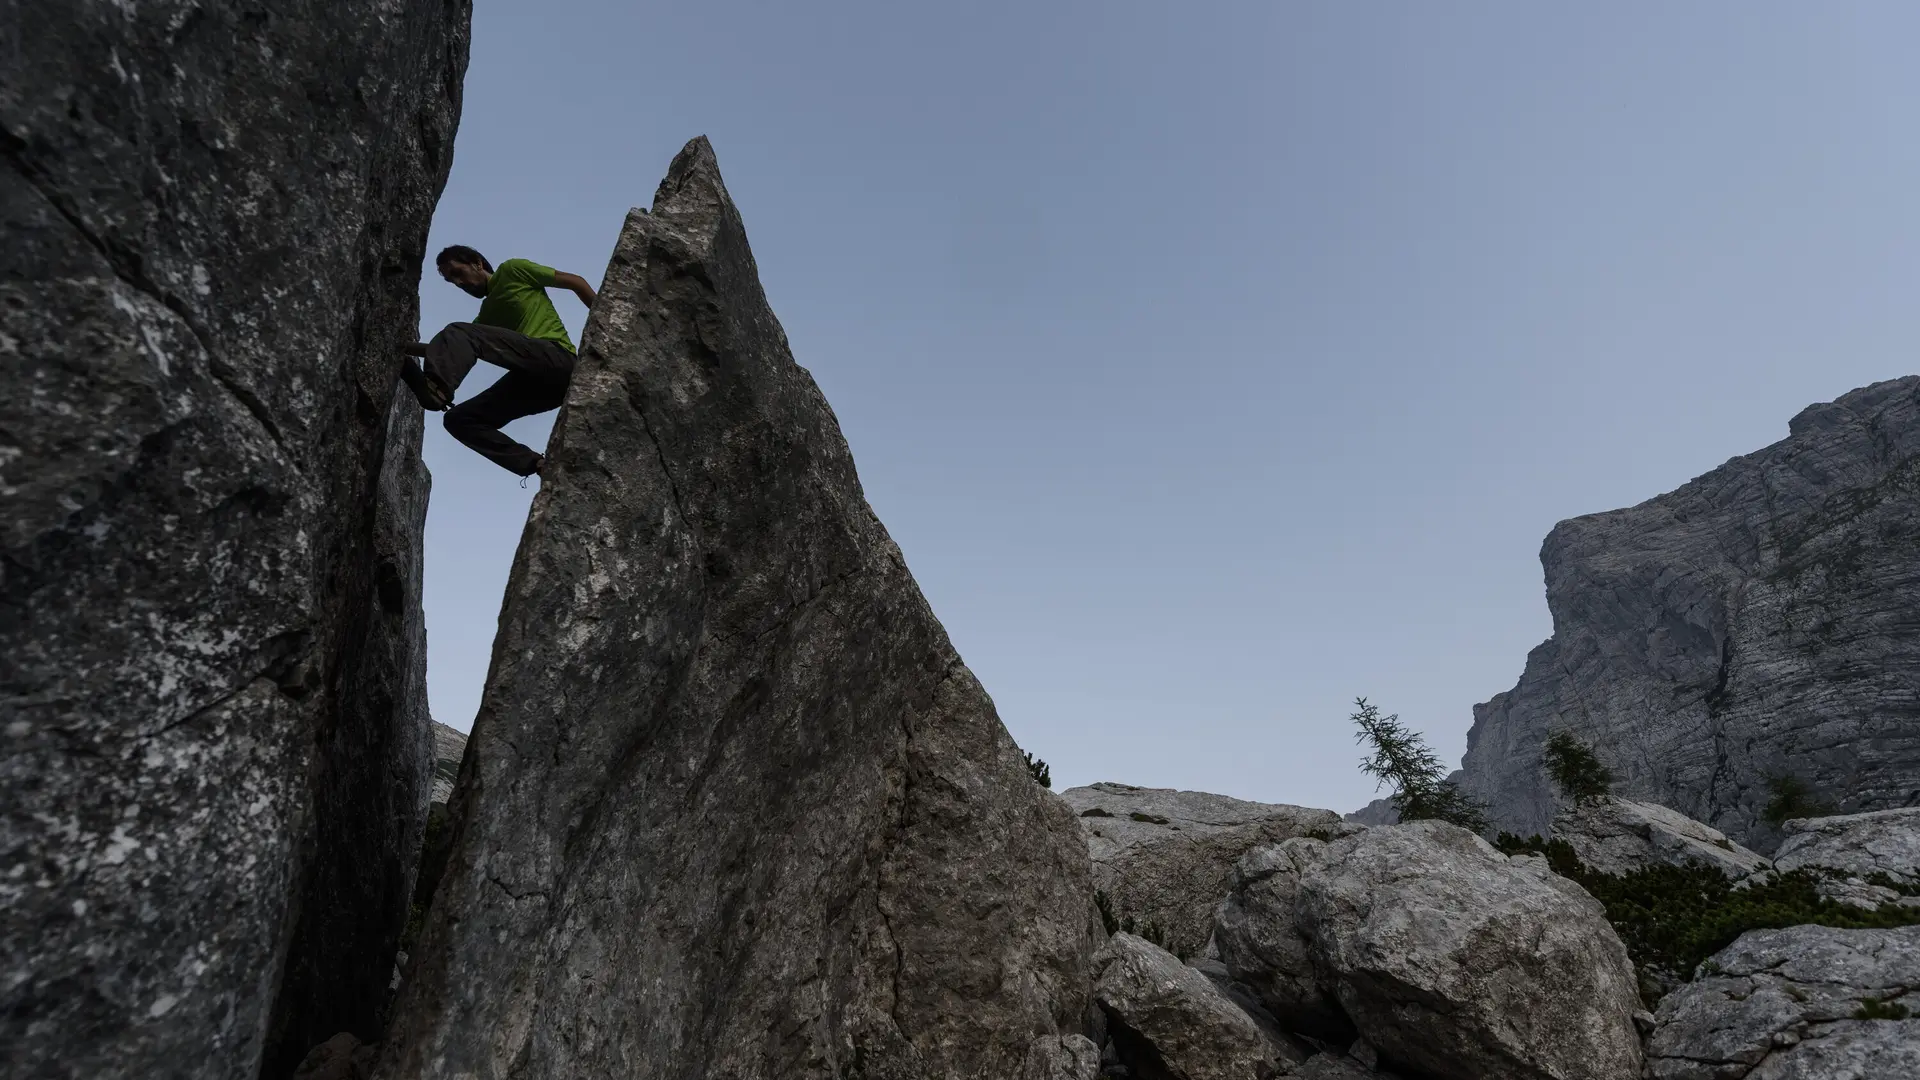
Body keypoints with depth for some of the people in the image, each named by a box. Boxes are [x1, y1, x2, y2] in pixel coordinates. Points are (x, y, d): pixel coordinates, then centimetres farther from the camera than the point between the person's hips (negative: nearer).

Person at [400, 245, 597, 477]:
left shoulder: (512, 270, 15)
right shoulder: (486, 316, 33)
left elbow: (576, 281, 9)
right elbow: (452, 349, 26)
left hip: (555, 358, -8)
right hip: (533, 379, 8)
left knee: (458, 333, -17)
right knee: (459, 419, 0)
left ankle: (434, 389, -45)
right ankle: (537, 466, -16)